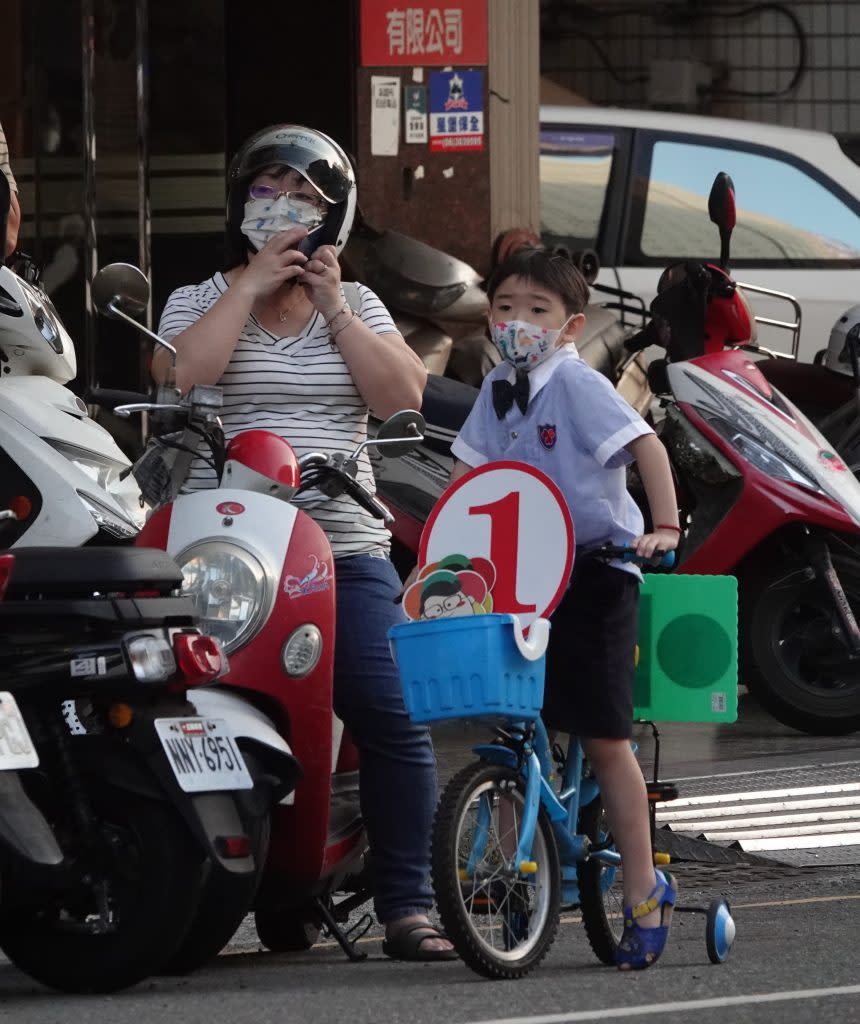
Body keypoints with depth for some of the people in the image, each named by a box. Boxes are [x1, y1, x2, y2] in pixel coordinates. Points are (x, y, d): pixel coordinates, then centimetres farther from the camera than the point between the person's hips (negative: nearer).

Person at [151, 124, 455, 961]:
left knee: (394, 720, -13)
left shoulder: (357, 307, 17)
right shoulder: (200, 301, 10)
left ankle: (406, 906, -9)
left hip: (344, 553, 1)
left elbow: (402, 396, 1)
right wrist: (251, 286, -9)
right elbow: (178, 375, -12)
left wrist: (332, 307, -3)